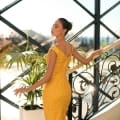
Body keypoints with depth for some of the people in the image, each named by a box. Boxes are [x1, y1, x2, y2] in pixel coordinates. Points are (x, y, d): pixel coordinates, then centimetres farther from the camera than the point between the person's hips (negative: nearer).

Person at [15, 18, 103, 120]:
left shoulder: (54, 50, -23)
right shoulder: (70, 47, 0)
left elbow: (47, 77, -24)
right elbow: (85, 61, 12)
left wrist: (28, 89, -18)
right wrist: (95, 52, 34)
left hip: (53, 91, -7)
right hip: (65, 89, 7)